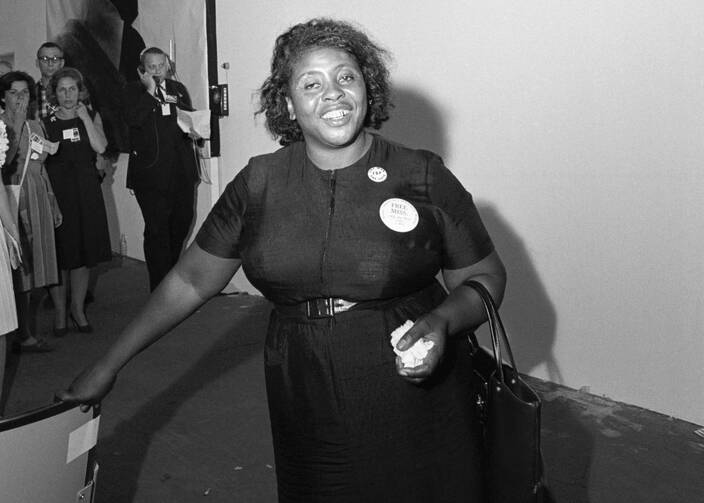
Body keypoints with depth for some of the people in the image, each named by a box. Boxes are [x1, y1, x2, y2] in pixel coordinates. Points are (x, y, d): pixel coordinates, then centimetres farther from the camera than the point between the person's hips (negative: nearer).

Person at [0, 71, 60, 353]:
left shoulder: (35, 126, 15)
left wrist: (54, 204, 19)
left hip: (38, 202, 6)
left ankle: (25, 330, 15)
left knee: (31, 267, 8)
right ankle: (24, 335, 2)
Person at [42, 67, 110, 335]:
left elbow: (100, 147, -8)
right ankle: (60, 311, 11)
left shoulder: (92, 116, 9)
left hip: (86, 190, 2)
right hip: (56, 190, -2)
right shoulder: (46, 122, 4)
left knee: (85, 250, 6)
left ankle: (78, 308, 20)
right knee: (59, 253, -2)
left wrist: (85, 117, -8)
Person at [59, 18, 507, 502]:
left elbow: (486, 278, 1)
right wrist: (108, 366, 6)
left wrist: (442, 322, -20)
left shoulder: (425, 177, -7)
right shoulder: (259, 183, -2)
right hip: (306, 412, 2)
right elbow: (191, 280, 5)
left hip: (415, 405, -1)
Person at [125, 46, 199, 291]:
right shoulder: (133, 91, 1)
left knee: (183, 221, 13)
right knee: (156, 229, -4)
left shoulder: (178, 89, 15)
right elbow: (133, 120, -15)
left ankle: (171, 269, 37)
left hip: (181, 170, 5)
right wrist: (150, 91, -13)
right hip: (151, 171, -5)